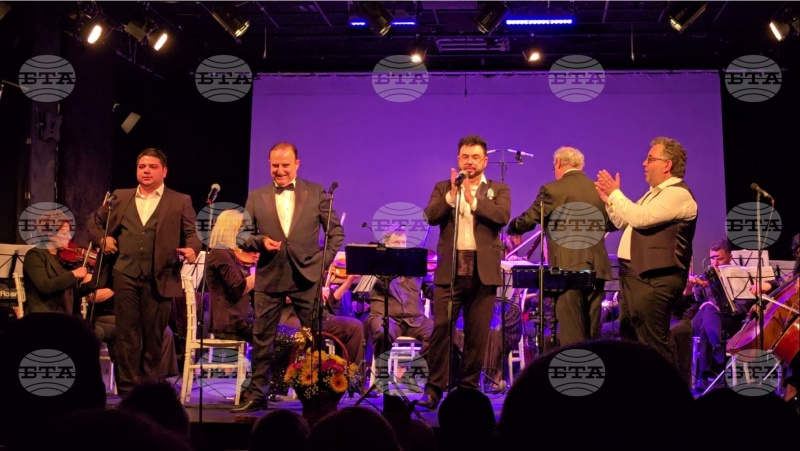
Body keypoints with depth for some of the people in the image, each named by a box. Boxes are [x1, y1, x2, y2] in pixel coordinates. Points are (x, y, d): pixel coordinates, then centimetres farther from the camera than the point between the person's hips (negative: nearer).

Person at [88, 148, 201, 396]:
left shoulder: (180, 201, 6)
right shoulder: (120, 197, 15)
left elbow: (191, 233, 2)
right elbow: (95, 222, 26)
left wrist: (192, 249, -19)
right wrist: (102, 239, 7)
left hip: (160, 277, -2)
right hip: (126, 274, 2)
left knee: (154, 336, 5)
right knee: (127, 333, 3)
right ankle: (127, 387, 10)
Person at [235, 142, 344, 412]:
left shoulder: (316, 192, 4)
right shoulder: (256, 197, 8)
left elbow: (336, 232, 8)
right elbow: (243, 236, 9)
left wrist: (325, 261, -2)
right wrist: (260, 241, -12)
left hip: (306, 276, -1)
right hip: (269, 277, 1)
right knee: (262, 339, 6)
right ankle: (257, 395, 16)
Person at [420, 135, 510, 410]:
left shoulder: (499, 190, 11)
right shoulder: (443, 188, 13)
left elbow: (502, 216, -9)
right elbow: (430, 216, -4)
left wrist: (473, 198, -16)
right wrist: (452, 194, -15)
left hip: (484, 271, 0)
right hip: (450, 269, 0)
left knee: (477, 333, 3)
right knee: (441, 329, -5)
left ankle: (469, 387, 13)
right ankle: (434, 387, 1)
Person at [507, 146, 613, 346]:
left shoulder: (552, 189, -6)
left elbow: (527, 222, -7)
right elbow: (612, 224, 19)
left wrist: (512, 228, 15)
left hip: (567, 269, -5)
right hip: (596, 268, 5)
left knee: (570, 335, -2)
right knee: (593, 335, 12)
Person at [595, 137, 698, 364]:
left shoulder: (678, 194, -13)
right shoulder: (654, 193, 20)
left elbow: (640, 218, -25)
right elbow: (624, 223, 24)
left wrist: (615, 193, -13)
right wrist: (609, 200, 9)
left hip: (654, 281, -11)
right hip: (635, 277, 11)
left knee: (653, 347, -9)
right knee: (630, 343, 16)